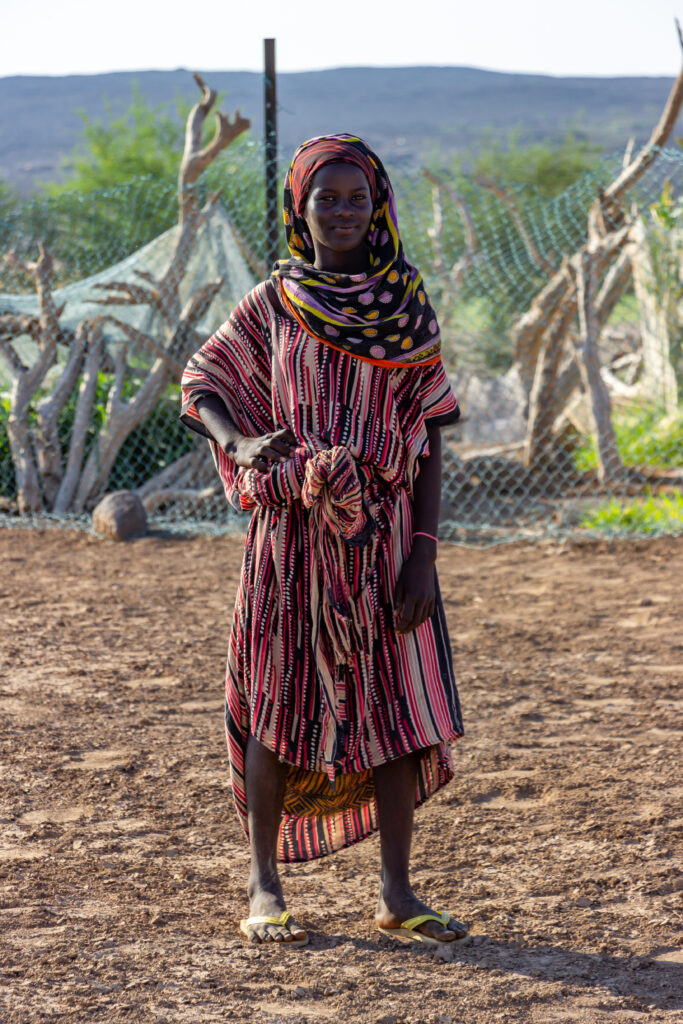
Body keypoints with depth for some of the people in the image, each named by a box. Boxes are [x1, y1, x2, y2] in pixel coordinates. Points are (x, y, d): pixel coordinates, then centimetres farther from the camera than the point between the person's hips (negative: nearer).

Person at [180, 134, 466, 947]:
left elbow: (429, 440, 2)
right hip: (293, 536, -1)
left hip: (384, 537, 2)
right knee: (279, 703, 3)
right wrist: (241, 444, -18)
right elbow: (202, 383, 5)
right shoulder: (273, 303, 1)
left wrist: (423, 556, -5)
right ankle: (264, 885, 15)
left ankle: (397, 893, 10)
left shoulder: (409, 309, 3)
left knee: (399, 707, 1)